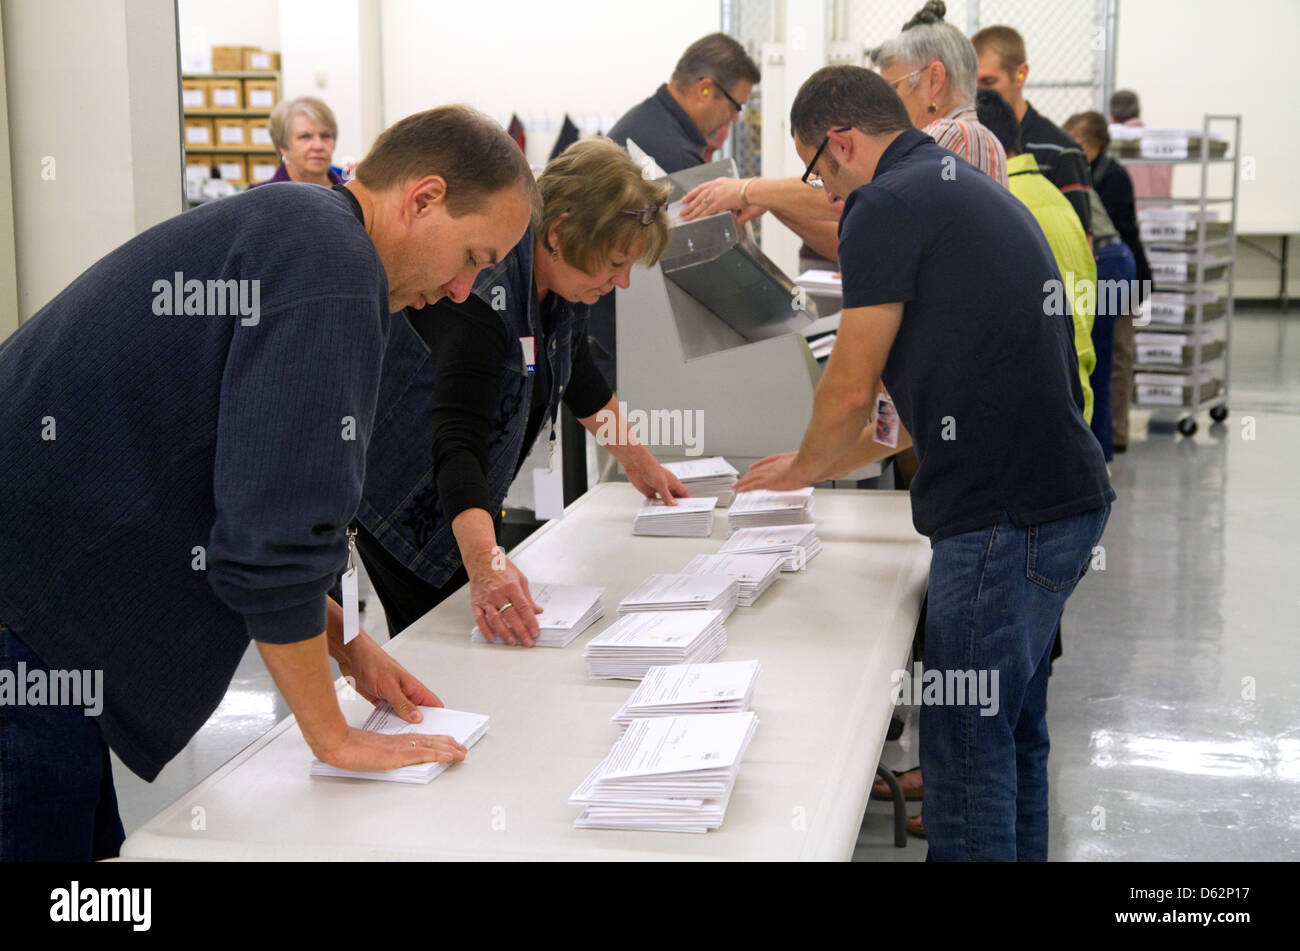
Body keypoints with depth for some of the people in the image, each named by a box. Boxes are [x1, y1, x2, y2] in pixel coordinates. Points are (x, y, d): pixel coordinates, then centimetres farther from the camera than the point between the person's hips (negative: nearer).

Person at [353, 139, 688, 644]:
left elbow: (577, 373, 15)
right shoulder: (484, 292, -33)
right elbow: (457, 440, -42)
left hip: (466, 499, 9)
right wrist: (485, 562, -55)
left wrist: (638, 462, 19)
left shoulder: (560, 277, -5)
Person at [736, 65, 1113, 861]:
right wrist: (845, 459, 33)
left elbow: (852, 388, -6)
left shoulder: (888, 206, -10)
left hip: (1005, 512, -10)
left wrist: (808, 467, 14)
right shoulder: (970, 190, 20)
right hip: (1061, 497, 10)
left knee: (966, 743, -2)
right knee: (1015, 730, 19)